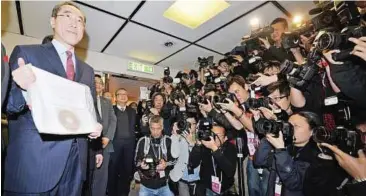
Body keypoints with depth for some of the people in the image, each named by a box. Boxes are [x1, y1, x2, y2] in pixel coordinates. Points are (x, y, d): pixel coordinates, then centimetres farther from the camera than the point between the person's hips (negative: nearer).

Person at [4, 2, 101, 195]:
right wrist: (23, 90, -25)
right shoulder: (26, 53, 1)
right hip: (34, 160, -4)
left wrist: (95, 126, -6)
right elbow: (8, 104, -4)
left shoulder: (87, 70, 12)